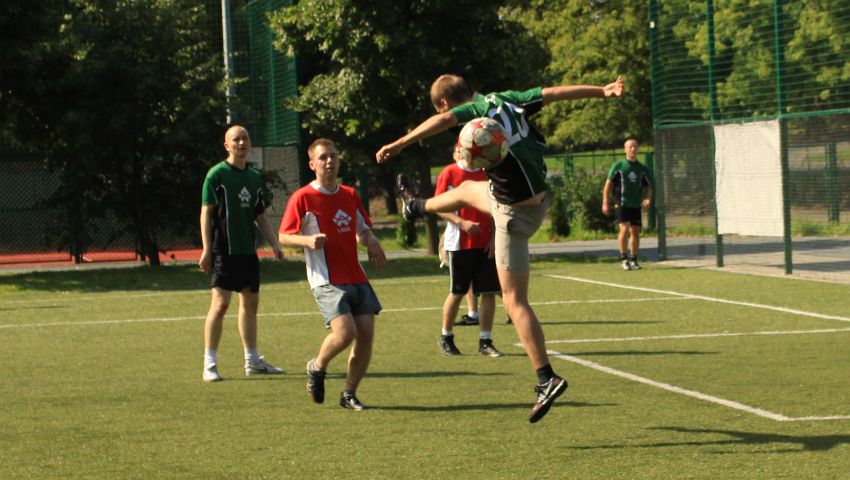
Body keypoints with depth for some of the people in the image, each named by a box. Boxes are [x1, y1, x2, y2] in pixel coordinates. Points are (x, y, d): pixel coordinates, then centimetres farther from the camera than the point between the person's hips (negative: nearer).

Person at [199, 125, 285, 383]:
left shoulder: (255, 177, 13)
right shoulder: (217, 174, -6)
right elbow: (206, 212, -8)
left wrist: (274, 244, 9)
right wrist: (207, 250, -14)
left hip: (248, 250, 7)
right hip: (224, 250, -7)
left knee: (250, 301, 12)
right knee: (220, 303, -12)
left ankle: (252, 361, 21)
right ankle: (210, 364, -8)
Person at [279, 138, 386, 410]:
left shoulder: (350, 196, 14)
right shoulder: (303, 198, -4)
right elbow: (284, 236, -3)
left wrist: (371, 242, 3)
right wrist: (308, 240, -23)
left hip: (357, 278, 6)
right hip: (327, 281, -6)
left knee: (366, 335, -3)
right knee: (345, 332, -21)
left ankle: (349, 394, 13)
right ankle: (317, 368, 10)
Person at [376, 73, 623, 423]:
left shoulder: (473, 112, -16)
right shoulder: (506, 100, 3)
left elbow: (444, 120, -37)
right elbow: (555, 92, 2)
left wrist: (401, 143, -47)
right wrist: (602, 91, 10)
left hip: (515, 213, -9)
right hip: (537, 195, 9)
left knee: (514, 302, -3)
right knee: (468, 190, 35)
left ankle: (547, 379, -7)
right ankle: (416, 207, 67)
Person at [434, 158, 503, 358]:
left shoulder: (487, 173, 7)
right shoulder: (450, 173, -4)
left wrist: (493, 237, 1)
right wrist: (462, 222, -19)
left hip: (485, 243, 4)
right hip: (459, 243, -3)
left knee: (489, 292, -2)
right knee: (457, 292, 3)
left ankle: (485, 341, 5)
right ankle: (446, 337, 20)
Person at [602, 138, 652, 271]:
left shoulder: (642, 169, 9)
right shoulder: (618, 166, 0)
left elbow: (648, 187, 14)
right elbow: (608, 184, 1)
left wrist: (648, 199, -7)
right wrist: (605, 203, -6)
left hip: (636, 205, 4)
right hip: (621, 203, -4)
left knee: (635, 231, 4)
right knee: (624, 228, -16)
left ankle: (633, 260, 15)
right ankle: (624, 258, -5)